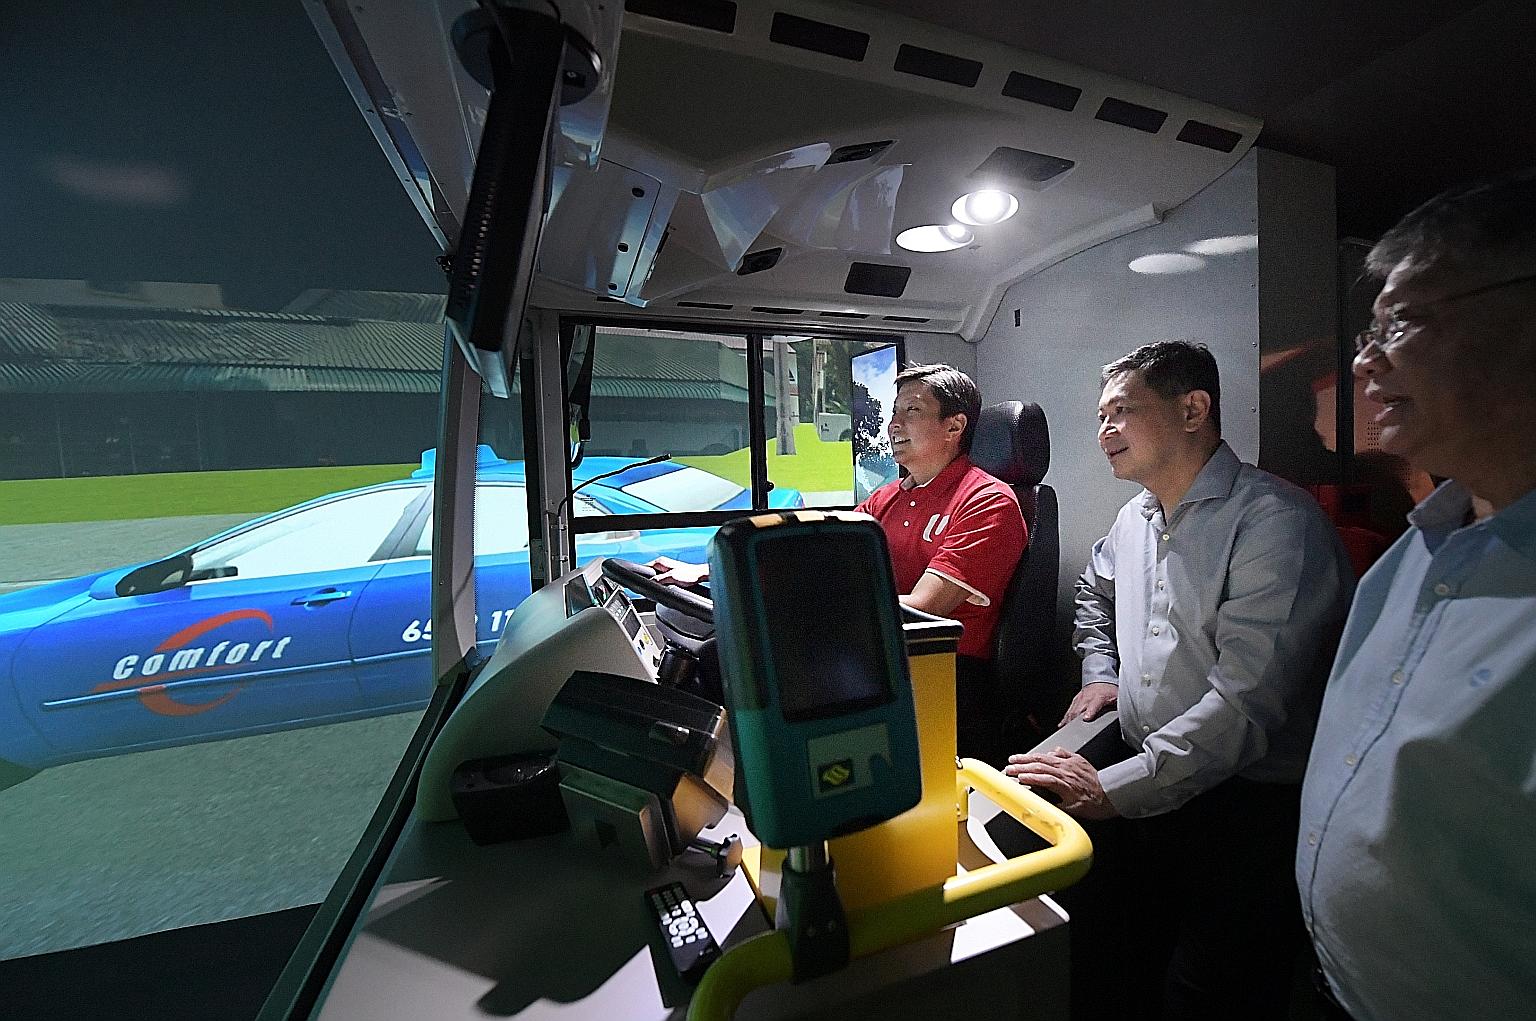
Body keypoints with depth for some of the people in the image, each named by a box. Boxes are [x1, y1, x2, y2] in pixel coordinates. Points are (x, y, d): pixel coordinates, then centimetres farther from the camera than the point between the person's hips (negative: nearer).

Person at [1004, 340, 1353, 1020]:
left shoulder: (1276, 521, -16)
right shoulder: (1134, 518, 9)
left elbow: (1247, 697, -25)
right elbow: (1095, 592, 31)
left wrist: (1113, 788, -28)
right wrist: (1101, 674, 16)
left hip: (1244, 811, -6)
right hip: (1137, 794, 6)